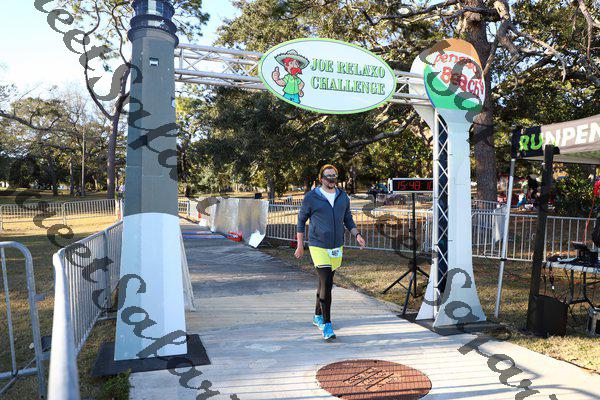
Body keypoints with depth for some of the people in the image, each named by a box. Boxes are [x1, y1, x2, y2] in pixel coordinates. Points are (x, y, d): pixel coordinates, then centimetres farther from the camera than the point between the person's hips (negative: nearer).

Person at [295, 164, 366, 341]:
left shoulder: (343, 197, 8)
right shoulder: (311, 197, -5)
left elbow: (348, 219, 17)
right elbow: (301, 220, 4)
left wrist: (357, 235, -1)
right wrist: (300, 245, 4)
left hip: (337, 247, 5)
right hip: (318, 247, -5)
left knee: (325, 282, 16)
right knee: (326, 283, -13)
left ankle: (318, 316, 34)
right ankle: (326, 325, -5)